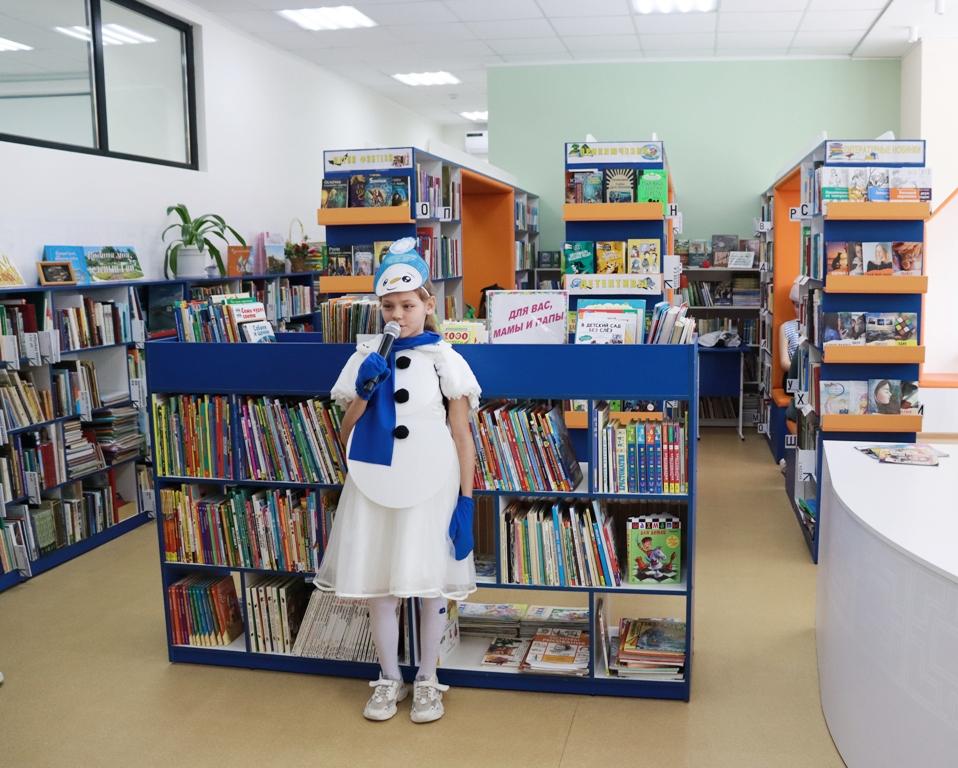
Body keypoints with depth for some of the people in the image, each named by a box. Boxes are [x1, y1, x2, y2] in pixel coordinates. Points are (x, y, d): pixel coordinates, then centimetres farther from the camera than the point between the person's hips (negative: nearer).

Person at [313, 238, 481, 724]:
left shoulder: (444, 360, -2)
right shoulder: (366, 360, 5)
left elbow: (462, 437, -2)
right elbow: (346, 435, 7)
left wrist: (466, 502, -6)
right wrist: (364, 391, -10)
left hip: (430, 487, -2)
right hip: (375, 485, 3)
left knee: (431, 584, 7)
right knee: (378, 585, 9)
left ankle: (427, 680, 27)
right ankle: (390, 679, 29)